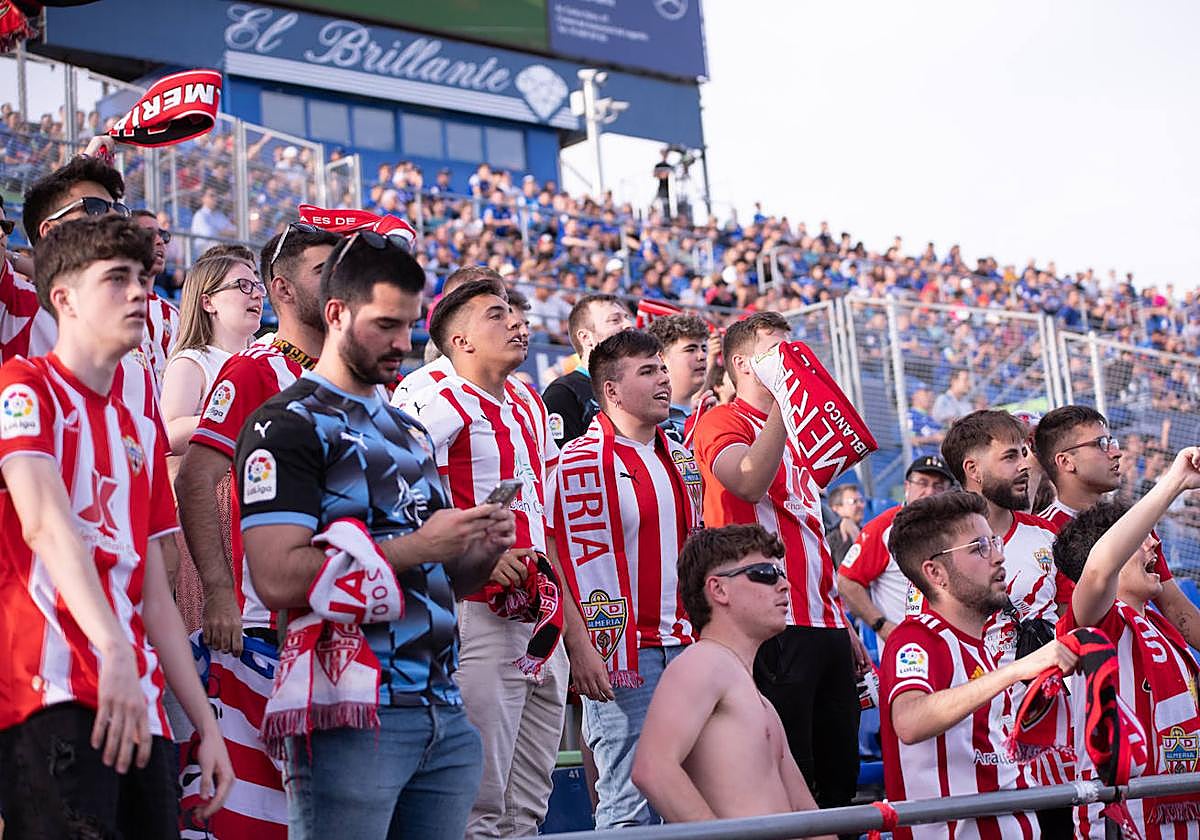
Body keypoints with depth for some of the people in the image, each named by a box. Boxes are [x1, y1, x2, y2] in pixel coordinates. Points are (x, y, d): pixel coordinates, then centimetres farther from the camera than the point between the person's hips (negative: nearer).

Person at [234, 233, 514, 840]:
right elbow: (277, 579, -18)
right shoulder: (287, 425, -6)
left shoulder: (411, 431, 21)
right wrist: (413, 546, -15)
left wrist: (481, 552, 4)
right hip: (353, 715, -7)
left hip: (444, 715, 8)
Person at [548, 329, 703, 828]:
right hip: (623, 655, -7)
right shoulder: (583, 461, -8)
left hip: (684, 648, 7)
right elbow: (575, 563, -12)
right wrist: (583, 651, -17)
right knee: (629, 804, -5)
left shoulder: (681, 460, 16)